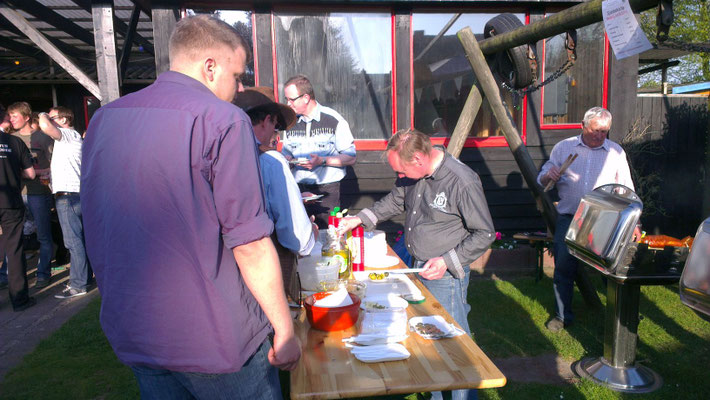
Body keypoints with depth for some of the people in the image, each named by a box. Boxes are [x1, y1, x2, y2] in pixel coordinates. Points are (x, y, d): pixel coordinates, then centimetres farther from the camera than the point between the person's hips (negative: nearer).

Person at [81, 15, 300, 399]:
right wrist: (285, 330, -8)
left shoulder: (102, 120, 6)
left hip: (130, 335, 7)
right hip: (214, 339, -6)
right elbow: (249, 244, -20)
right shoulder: (223, 121, -17)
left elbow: (96, 233, 14)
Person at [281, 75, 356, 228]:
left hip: (327, 190, -4)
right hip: (298, 189, 4)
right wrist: (287, 160, 0)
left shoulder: (334, 120, -3)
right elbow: (286, 152, 24)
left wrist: (323, 161, -17)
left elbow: (351, 158, -3)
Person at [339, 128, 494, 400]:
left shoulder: (463, 182, -23)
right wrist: (361, 219, 10)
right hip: (417, 268, 8)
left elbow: (485, 234, -15)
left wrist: (448, 262, -20)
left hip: (445, 276, -7)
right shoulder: (412, 175, -1)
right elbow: (395, 202, 19)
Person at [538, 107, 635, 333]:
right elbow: (541, 180, 9)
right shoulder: (563, 148, 7)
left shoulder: (616, 152, 9)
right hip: (569, 219, 0)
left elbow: (627, 189, 11)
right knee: (563, 267, 2)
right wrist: (549, 176, -16)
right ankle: (562, 316, 18)